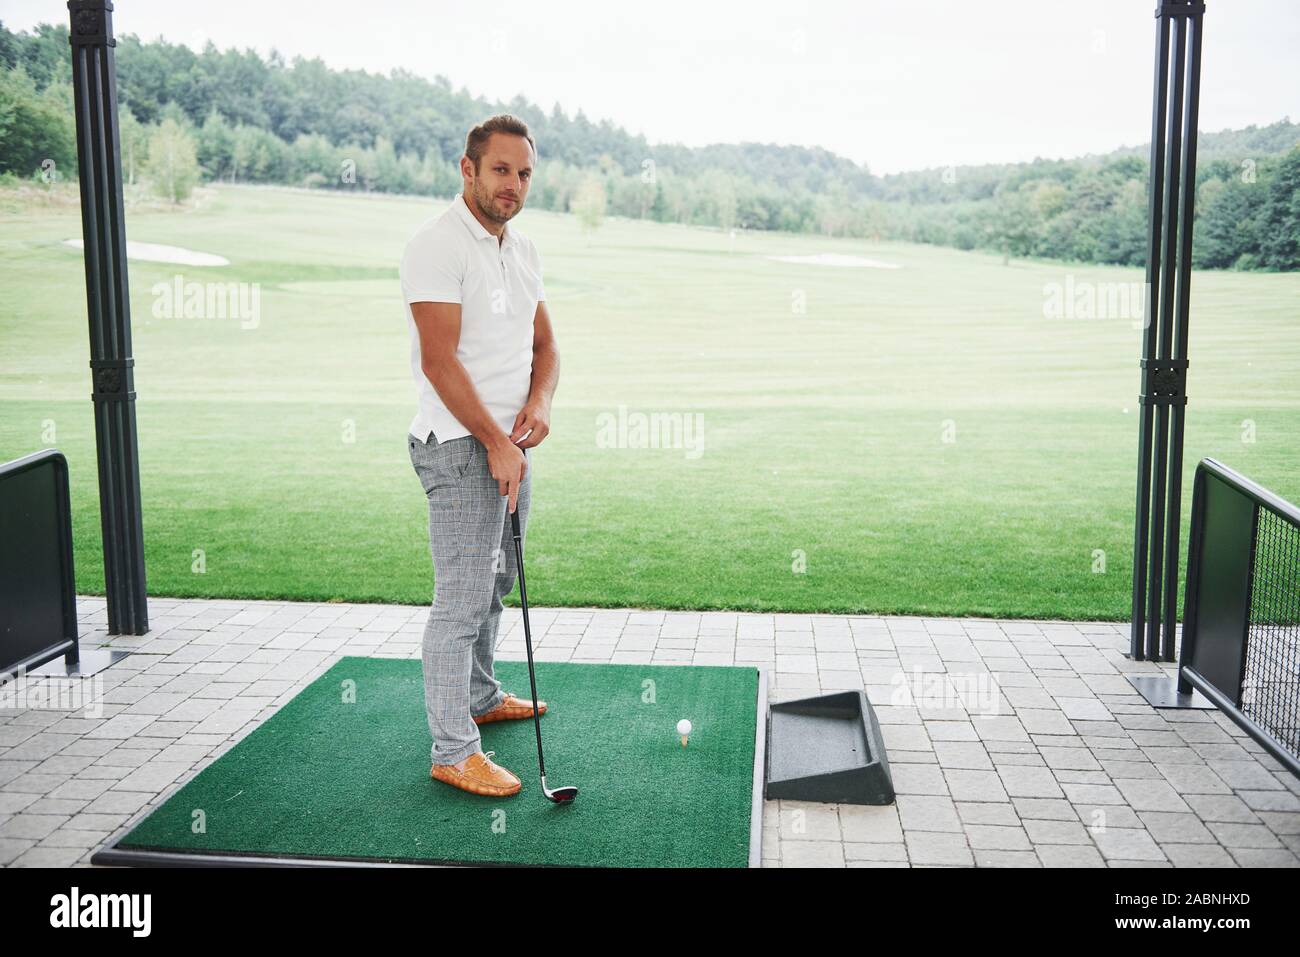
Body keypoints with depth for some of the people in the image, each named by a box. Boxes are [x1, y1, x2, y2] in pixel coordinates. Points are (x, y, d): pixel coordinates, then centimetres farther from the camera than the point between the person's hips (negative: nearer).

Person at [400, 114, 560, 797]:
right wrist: (496, 443, -20)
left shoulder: (522, 249, 13)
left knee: (493, 585, 20)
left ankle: (480, 698, 38)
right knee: (461, 599, -5)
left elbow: (543, 343, 16)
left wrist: (539, 402, -5)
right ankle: (453, 751, 4)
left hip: (508, 443, 9)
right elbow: (440, 361, -21)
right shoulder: (438, 245, -15)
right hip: (461, 447, -9)